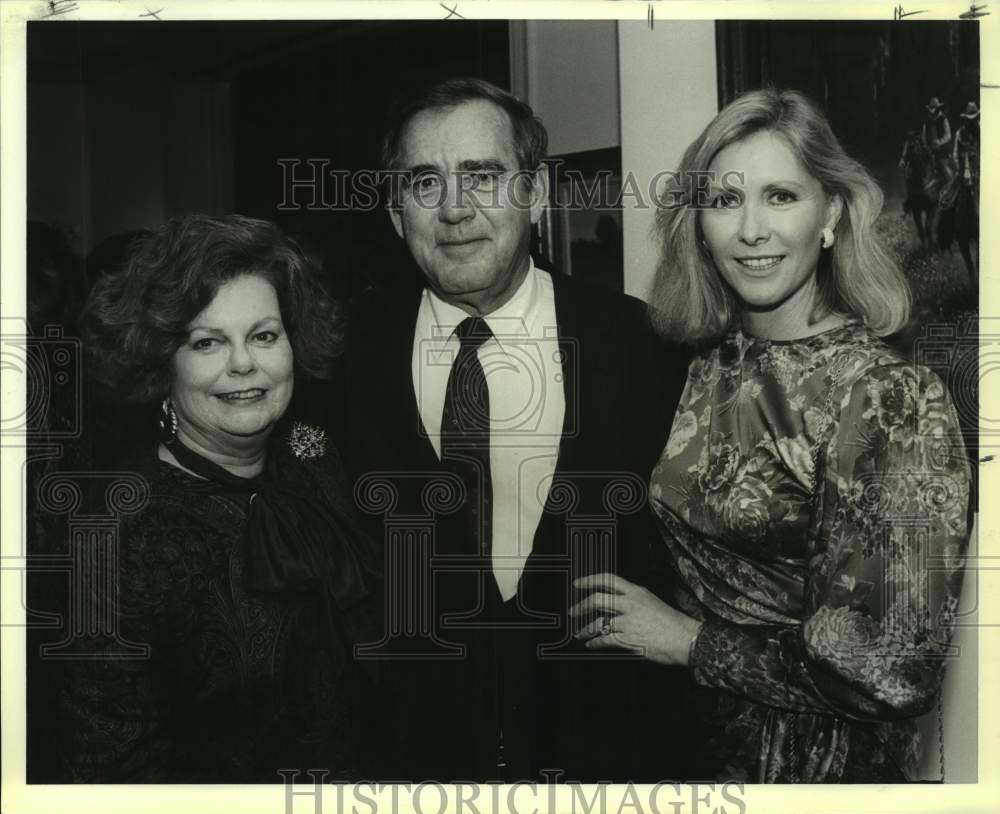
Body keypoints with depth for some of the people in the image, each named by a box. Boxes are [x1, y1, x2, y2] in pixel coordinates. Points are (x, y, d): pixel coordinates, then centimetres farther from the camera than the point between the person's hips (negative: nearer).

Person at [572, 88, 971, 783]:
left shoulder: (893, 399, -21)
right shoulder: (707, 366, -3)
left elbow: (891, 666, -23)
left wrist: (689, 640, -17)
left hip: (818, 762, -5)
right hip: (693, 732, 6)